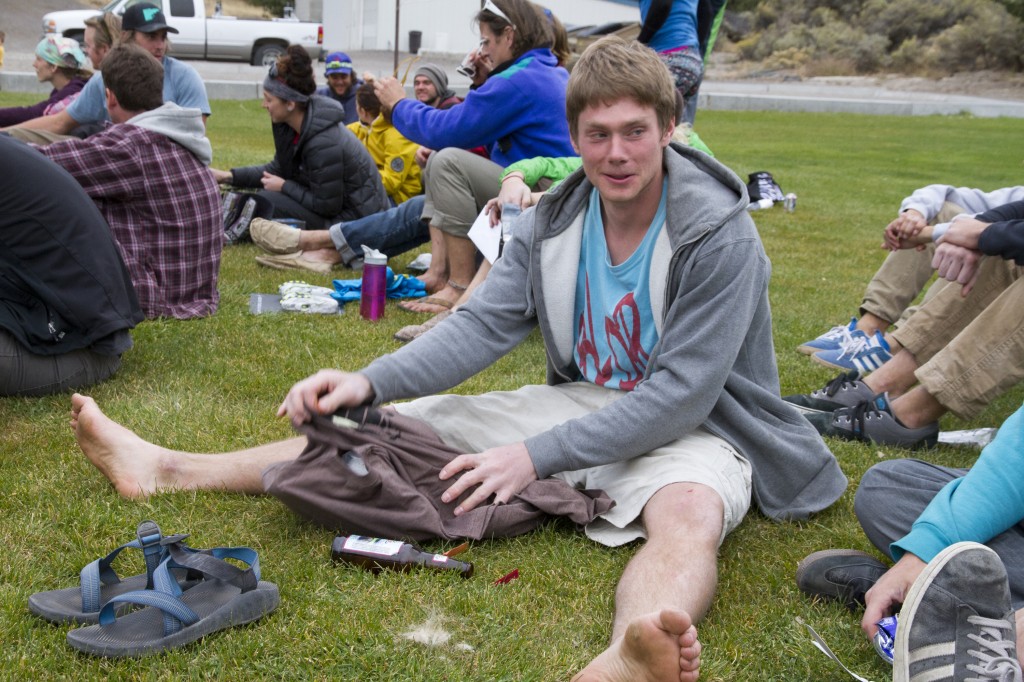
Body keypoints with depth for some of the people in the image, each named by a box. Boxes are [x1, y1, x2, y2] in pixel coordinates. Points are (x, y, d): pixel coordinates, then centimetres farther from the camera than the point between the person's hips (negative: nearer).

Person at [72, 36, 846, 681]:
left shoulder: (720, 235, -19)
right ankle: (166, 470, 3)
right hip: (581, 404, 5)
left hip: (690, 428, -5)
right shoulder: (554, 219, -1)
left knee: (689, 514, -41)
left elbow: (680, 395, -23)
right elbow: (482, 326, -6)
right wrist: (369, 382, -22)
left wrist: (537, 456, -27)